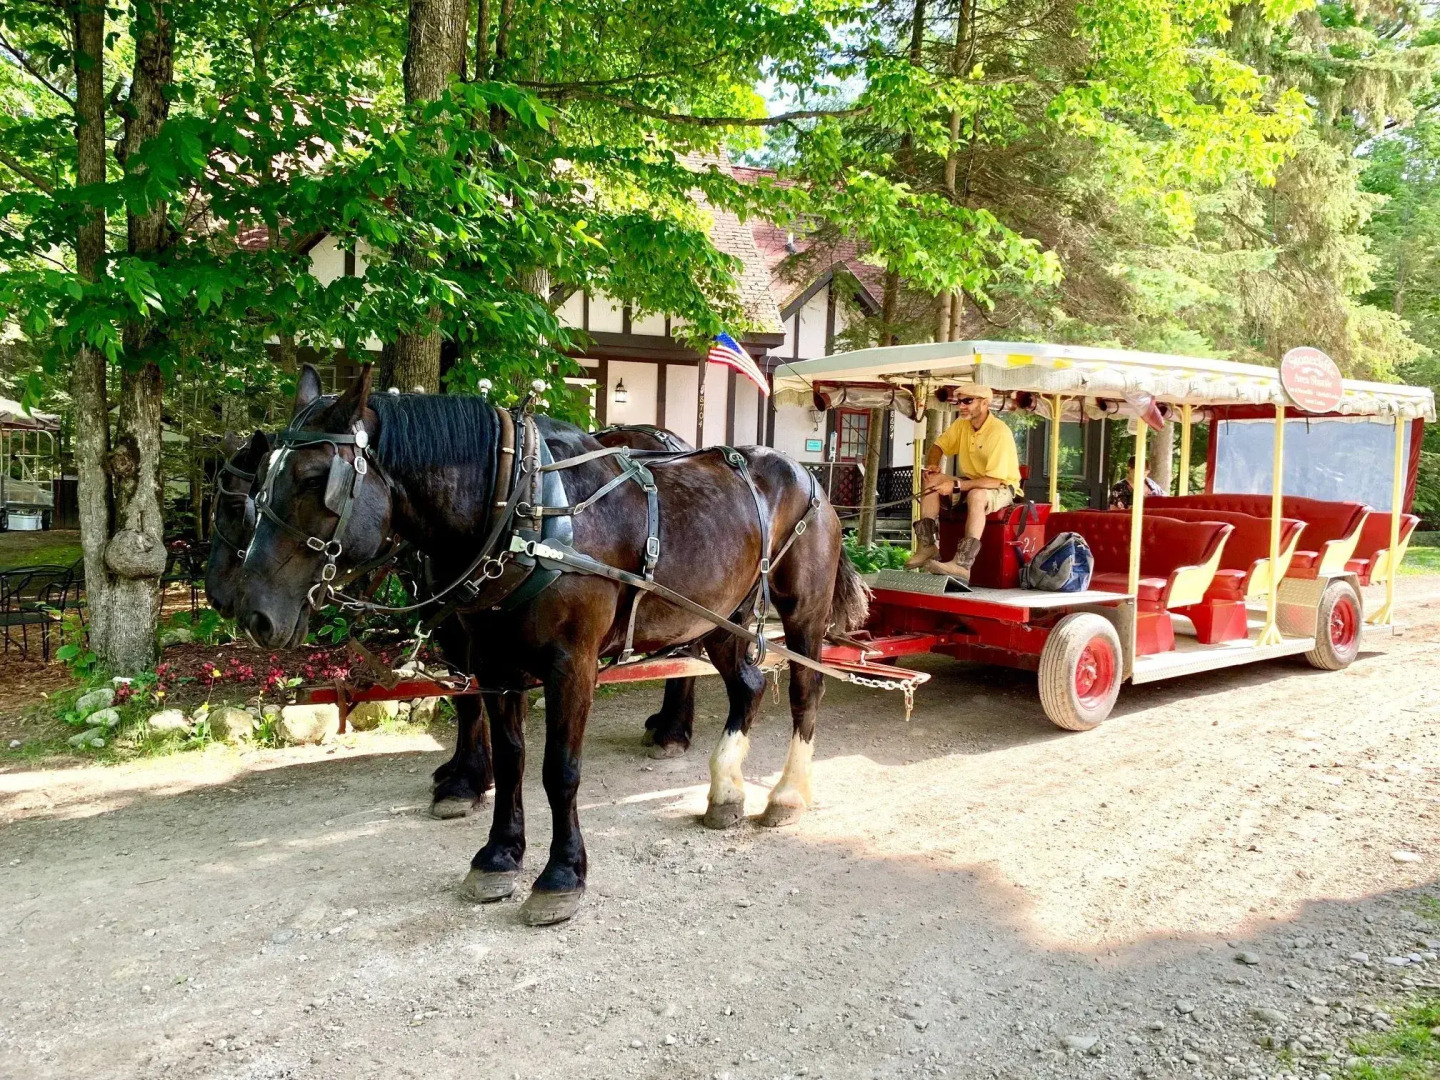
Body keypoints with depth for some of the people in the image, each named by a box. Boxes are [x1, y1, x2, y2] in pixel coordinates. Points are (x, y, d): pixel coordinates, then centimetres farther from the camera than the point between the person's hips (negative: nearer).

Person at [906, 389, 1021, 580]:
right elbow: (938, 447, 12)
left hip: (1002, 487, -8)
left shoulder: (999, 432, -24)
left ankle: (963, 563, -47)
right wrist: (932, 464, -11)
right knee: (931, 480, -13)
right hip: (970, 482, 8)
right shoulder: (961, 424, 0)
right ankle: (927, 545, -19)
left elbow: (994, 480, -29)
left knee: (976, 495, -39)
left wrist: (955, 485, -32)